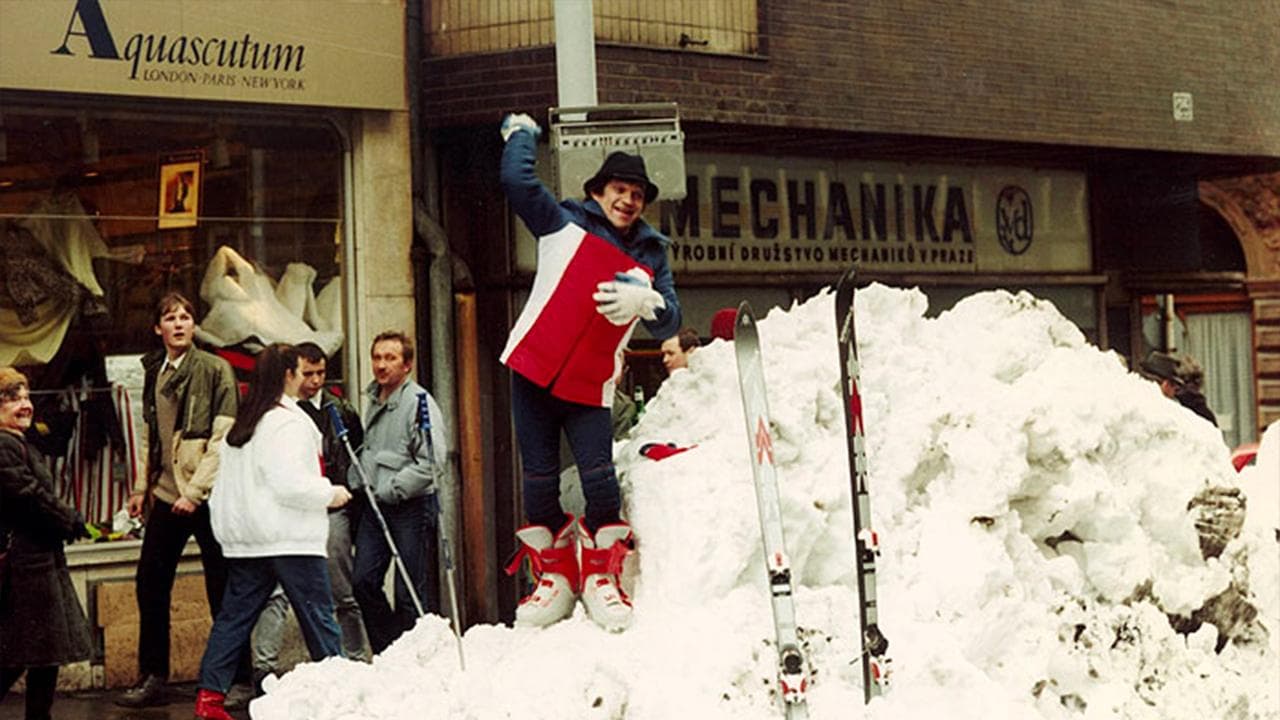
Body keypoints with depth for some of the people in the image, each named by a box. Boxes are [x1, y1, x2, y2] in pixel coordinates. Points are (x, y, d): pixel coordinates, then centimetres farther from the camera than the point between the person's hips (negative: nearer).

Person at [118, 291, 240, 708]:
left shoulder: (214, 369, -7)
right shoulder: (154, 372, 12)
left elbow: (223, 437, -12)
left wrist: (196, 490, -16)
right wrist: (142, 487, 12)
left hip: (206, 497, -6)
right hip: (166, 496, 6)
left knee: (222, 593, 1)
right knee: (150, 585, 8)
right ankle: (152, 678, 18)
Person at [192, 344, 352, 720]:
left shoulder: (240, 424, 14)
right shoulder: (287, 421, -12)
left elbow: (228, 484, 17)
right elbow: (290, 483, -20)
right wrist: (330, 493, -7)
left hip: (244, 537, 8)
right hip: (289, 536, -8)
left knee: (235, 614, 7)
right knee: (317, 613, 0)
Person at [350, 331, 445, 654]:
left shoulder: (419, 402, -11)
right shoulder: (373, 401, 15)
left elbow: (433, 462, -19)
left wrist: (392, 489, -17)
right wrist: (357, 481, 14)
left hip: (411, 505, -7)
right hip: (375, 506, 8)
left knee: (409, 593, -3)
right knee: (363, 581, 3)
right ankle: (387, 652, 16)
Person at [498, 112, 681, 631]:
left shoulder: (650, 257, 10)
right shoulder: (565, 225, 4)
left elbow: (668, 323, -1)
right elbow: (517, 181, -7)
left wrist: (645, 302, -23)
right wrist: (521, 134, 9)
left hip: (589, 387, 1)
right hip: (533, 370, -1)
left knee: (599, 477, -11)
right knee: (539, 480, 0)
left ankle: (601, 576, 4)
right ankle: (553, 575, 13)